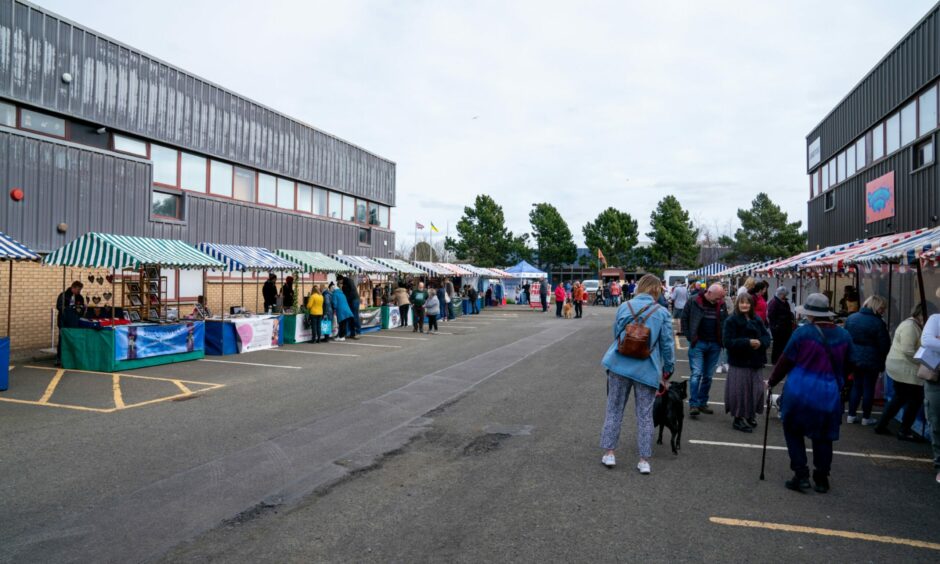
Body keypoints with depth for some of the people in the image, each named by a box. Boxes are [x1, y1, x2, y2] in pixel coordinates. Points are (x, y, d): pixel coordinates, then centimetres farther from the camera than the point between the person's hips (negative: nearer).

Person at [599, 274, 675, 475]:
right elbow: (667, 344, -2)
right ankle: (644, 460, 16)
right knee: (645, 415, 10)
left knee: (614, 410, 13)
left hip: (619, 365, 1)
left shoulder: (624, 307, 0)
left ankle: (609, 453, 17)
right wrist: (668, 368, 12)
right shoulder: (662, 313, -6)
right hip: (647, 370, -1)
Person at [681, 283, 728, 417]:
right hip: (698, 343, -4)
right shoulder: (694, 303, -6)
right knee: (696, 374, -9)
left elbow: (725, 323, 14)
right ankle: (693, 404, -5)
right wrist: (690, 336, -7)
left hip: (715, 345, 4)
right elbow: (684, 319, -1)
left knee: (708, 376, 10)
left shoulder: (721, 305, 6)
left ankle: (702, 403, 21)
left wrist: (722, 339, 2)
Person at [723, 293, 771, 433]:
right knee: (740, 390, -3)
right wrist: (748, 342, -23)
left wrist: (760, 343, -14)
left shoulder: (757, 320, 9)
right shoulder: (732, 320, -9)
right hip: (739, 363, -5)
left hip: (756, 362, 6)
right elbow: (728, 342, -16)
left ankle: (750, 415, 27)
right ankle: (738, 418, 10)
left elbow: (766, 336, 8)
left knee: (755, 390, 11)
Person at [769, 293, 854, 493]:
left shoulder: (802, 332, -12)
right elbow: (848, 366, 12)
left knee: (794, 432, 13)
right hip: (829, 396, 4)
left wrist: (772, 381, 8)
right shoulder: (844, 336, 1)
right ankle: (822, 478, 22)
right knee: (823, 438, 17)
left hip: (799, 393, -4)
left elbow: (785, 361, -6)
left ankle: (801, 475, 9)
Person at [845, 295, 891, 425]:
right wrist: (882, 362, 3)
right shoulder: (878, 323, -15)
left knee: (856, 385, 15)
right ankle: (866, 417, 16)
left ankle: (851, 415, 17)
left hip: (854, 359, 5)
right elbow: (884, 345, -11)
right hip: (871, 360, -5)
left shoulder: (851, 318, 2)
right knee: (868, 387, 7)